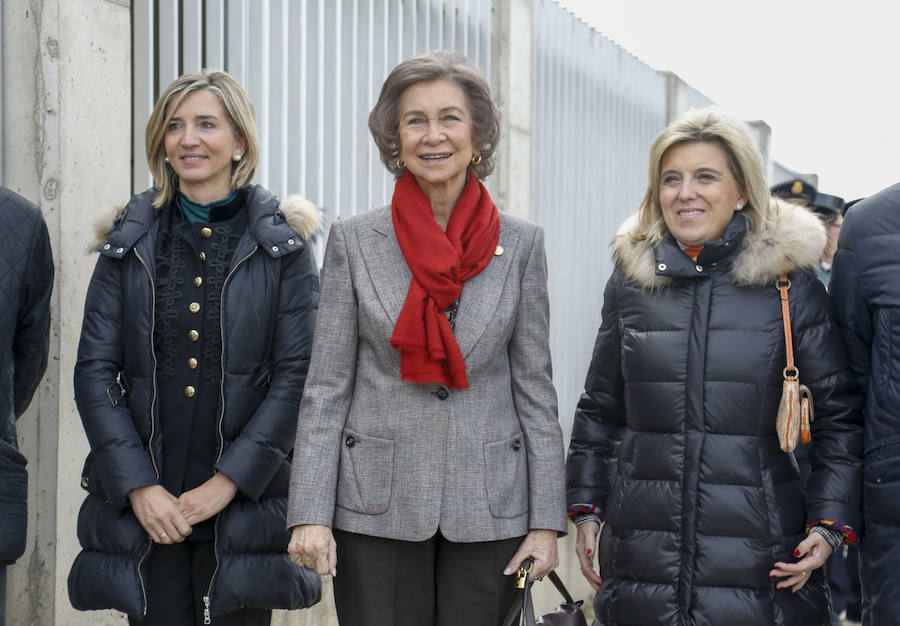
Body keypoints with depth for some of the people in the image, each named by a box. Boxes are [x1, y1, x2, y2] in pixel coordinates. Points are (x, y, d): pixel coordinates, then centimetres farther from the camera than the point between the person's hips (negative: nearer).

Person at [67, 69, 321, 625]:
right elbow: (95, 371, 3)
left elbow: (296, 374, -4)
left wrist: (225, 483, -11)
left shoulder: (283, 244, 2)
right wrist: (139, 485, -8)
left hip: (246, 505, -1)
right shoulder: (130, 241, 8)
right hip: (143, 510, 2)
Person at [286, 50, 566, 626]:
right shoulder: (354, 241, 1)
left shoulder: (521, 243, 3)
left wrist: (546, 520, -1)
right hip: (376, 505, 0)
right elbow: (326, 388, 1)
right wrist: (310, 513, -6)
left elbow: (535, 388, 3)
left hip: (489, 509, 1)